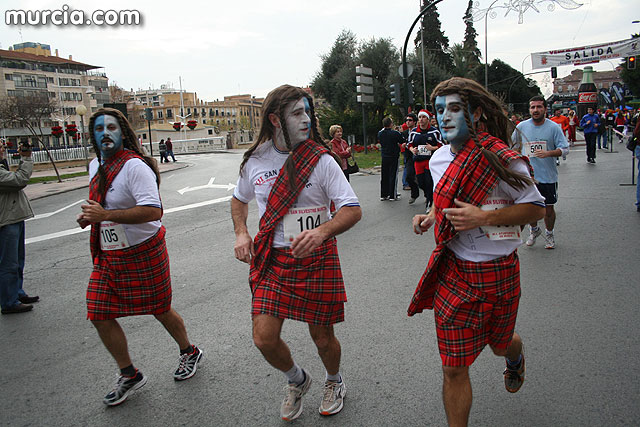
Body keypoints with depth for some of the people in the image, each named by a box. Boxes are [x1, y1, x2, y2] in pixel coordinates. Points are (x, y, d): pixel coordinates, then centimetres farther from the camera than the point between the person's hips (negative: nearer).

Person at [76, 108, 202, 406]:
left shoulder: (135, 166, -19)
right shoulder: (95, 166, 9)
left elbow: (153, 211, -30)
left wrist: (105, 215, -33)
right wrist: (90, 216, 5)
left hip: (143, 253, -8)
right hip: (108, 256, 8)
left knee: (160, 310, 8)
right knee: (99, 316, 5)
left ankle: (189, 352, 37)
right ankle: (129, 376, 24)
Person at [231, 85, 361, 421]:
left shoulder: (321, 160, -8)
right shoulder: (254, 160, 1)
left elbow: (353, 210, -12)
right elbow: (239, 198, 20)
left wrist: (322, 232, -32)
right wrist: (241, 233, 1)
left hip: (316, 259, -2)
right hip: (271, 259, 2)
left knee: (322, 337, 8)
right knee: (264, 339, -4)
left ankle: (334, 381, 43)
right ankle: (297, 381, 30)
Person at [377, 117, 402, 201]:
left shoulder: (380, 133, -2)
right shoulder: (395, 133, -16)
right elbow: (402, 142, -6)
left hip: (383, 157, 5)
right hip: (393, 157, -4)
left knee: (384, 176, 12)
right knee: (393, 176, 2)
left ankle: (383, 195, 16)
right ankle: (392, 196, 3)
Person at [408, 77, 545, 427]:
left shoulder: (502, 159, -15)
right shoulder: (438, 160, 3)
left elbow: (536, 208, -9)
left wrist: (483, 218, -22)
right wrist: (432, 217, 0)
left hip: (499, 272, -2)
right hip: (453, 271, 3)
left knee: (500, 344, 24)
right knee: (453, 369, 2)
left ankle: (515, 354, 62)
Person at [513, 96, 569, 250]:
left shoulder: (554, 127, -5)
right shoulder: (521, 126, 0)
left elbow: (565, 149, -7)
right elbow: (511, 144, 16)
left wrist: (548, 153, -24)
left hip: (548, 176, -2)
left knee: (548, 208, 7)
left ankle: (549, 234, 30)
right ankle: (534, 230, 38)